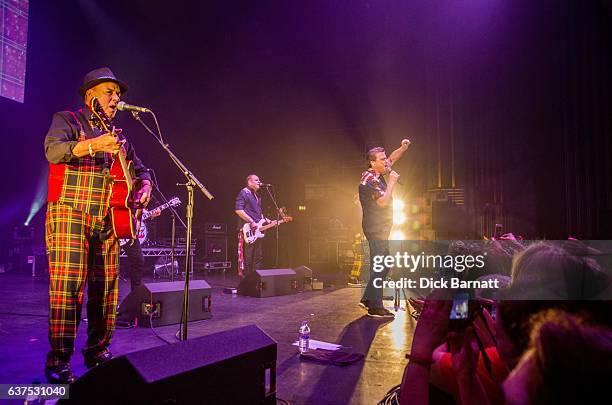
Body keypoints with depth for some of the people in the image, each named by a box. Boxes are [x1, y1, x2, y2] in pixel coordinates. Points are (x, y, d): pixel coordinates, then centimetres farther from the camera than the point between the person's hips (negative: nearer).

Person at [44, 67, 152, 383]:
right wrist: (94, 145, -35)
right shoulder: (67, 120, 3)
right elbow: (53, 150, -18)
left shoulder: (118, 135, 22)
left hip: (107, 219, 6)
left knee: (106, 287, 6)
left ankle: (97, 352, 18)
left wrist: (144, 186, 5)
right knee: (67, 286, -10)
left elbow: (139, 169, 28)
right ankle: (58, 363, -2)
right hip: (70, 215, -6)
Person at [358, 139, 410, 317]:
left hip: (380, 228, 10)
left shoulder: (378, 174, 11)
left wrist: (403, 148, 8)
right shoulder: (369, 180, -17)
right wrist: (391, 182, -17)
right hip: (376, 228, -10)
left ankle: (367, 298, 22)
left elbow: (392, 158, 24)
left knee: (383, 263, 15)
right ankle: (375, 307, -2)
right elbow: (383, 202, -25)